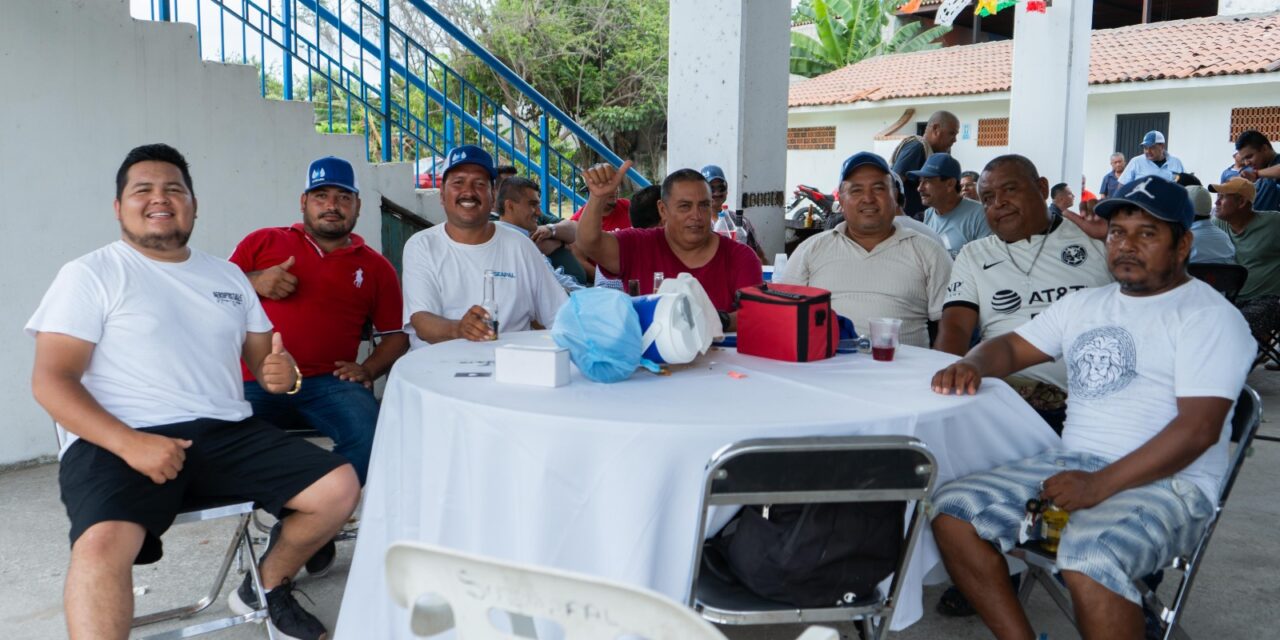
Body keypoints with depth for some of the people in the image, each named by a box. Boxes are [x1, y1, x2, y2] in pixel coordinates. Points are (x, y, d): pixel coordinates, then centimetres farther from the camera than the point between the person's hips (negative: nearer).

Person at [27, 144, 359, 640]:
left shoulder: (228, 275, 19)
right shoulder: (91, 274, 4)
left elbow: (263, 360, 21)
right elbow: (51, 381, -5)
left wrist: (283, 374, -7)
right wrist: (128, 443, -21)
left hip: (227, 432, 5)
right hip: (121, 441, -5)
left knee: (340, 487, -11)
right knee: (102, 544, -36)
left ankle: (266, 586, 15)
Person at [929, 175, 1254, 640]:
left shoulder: (1209, 315, -4)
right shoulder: (1084, 304, 18)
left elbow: (1199, 428, -14)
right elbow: (1012, 346, 24)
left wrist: (1099, 486, -23)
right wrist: (971, 365, -3)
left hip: (1165, 482, -6)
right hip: (1071, 463, 7)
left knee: (1089, 561, -37)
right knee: (953, 512, -13)